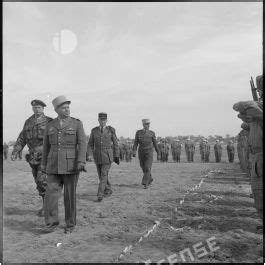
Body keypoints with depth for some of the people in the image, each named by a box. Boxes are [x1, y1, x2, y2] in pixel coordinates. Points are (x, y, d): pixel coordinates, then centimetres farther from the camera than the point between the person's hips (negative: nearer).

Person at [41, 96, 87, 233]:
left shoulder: (77, 123, -2)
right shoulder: (50, 125, 8)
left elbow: (82, 144, -10)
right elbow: (46, 146, 14)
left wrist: (81, 162, -22)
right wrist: (44, 164, 14)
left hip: (71, 166, -3)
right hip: (54, 166, 3)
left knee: (70, 195, 2)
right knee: (51, 194, -7)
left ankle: (70, 224, 18)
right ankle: (52, 222, 9)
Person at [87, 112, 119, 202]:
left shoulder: (111, 130, -3)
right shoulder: (94, 130, 4)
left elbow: (115, 144, 1)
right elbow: (90, 144, 4)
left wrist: (117, 156, -1)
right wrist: (87, 155, -9)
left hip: (108, 155, -3)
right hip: (97, 155, 3)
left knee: (104, 175, -10)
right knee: (102, 175, 10)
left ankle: (100, 195, -5)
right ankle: (108, 190, 31)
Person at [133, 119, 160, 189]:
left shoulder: (152, 133, -1)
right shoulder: (138, 132, 1)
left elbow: (155, 144, 6)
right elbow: (135, 143, -3)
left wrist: (158, 153, 9)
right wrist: (134, 152, -17)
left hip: (149, 152, -2)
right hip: (141, 152, 2)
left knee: (147, 168, -15)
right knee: (144, 168, 12)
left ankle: (145, 184, -10)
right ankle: (150, 179, 36)